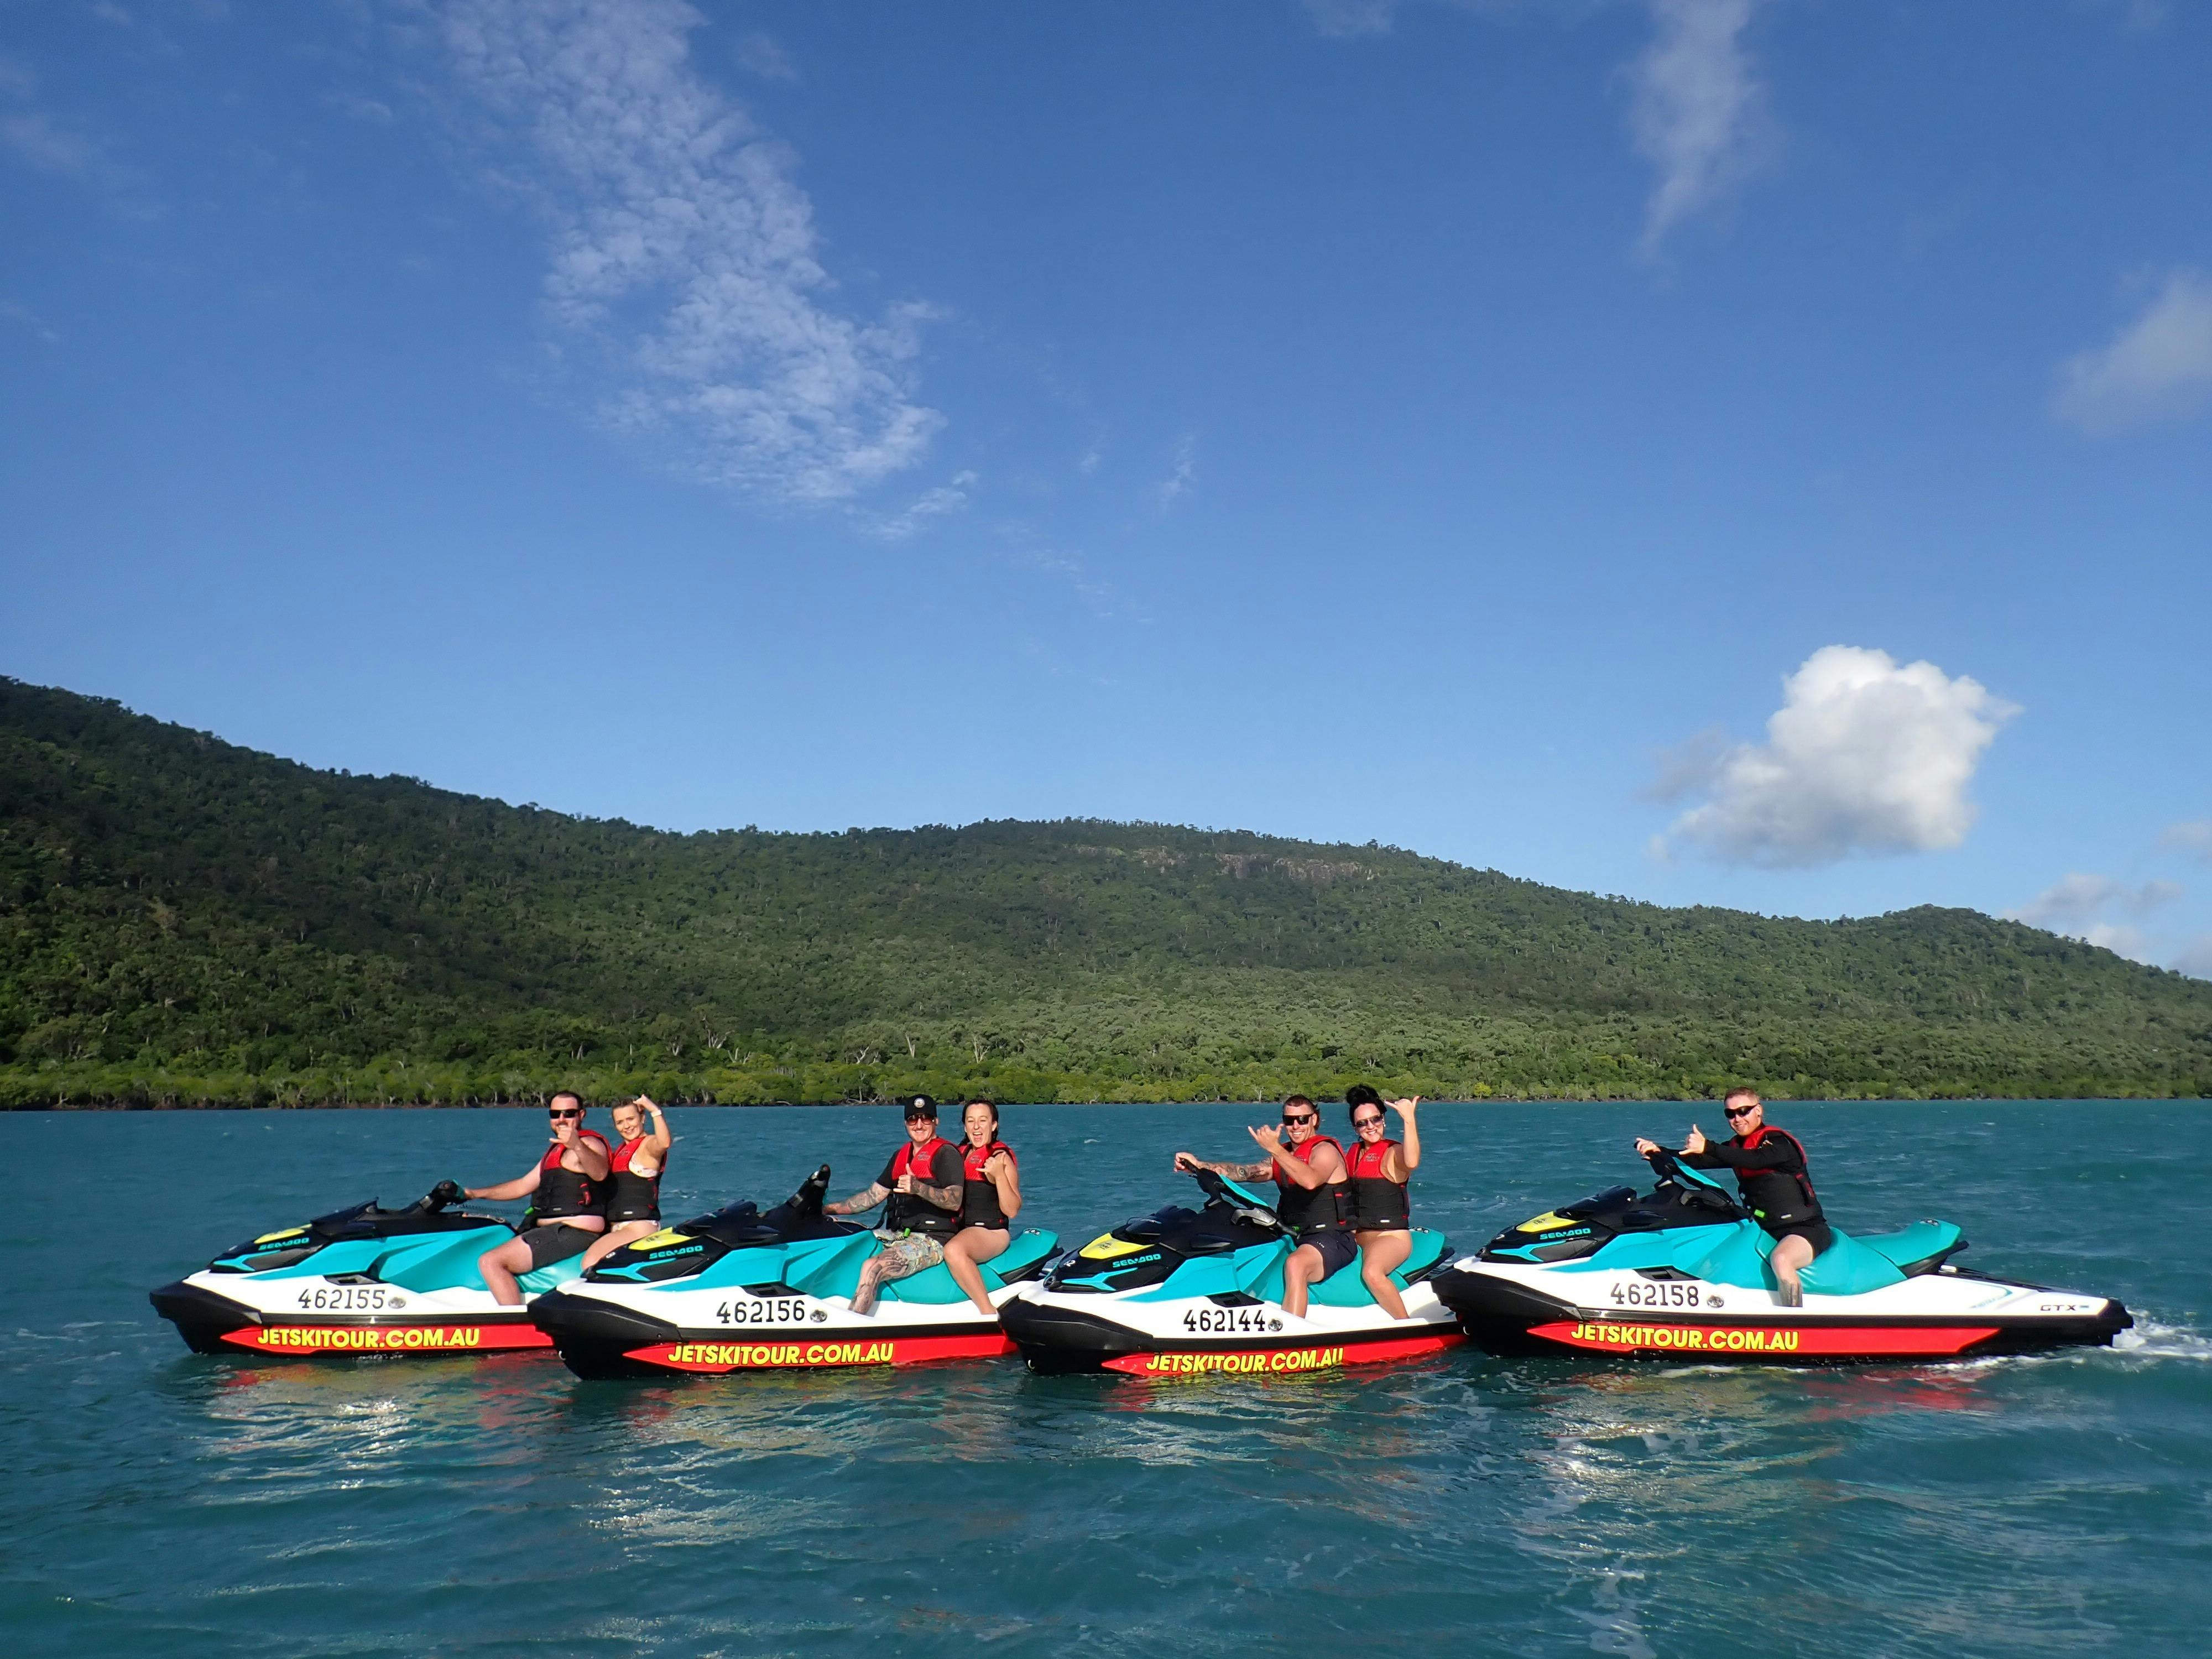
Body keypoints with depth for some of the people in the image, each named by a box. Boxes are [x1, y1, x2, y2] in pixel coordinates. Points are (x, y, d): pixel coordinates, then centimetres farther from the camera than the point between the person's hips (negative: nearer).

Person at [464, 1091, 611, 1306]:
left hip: (572, 1232, -11)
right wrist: (474, 1193, 27)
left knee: (490, 1262, -21)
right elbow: (524, 1185, 29)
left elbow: (600, 1173, -34)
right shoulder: (557, 1149, 22)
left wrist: (577, 1145, -53)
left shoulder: (589, 1142, -10)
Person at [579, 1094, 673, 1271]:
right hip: (615, 1228, 10)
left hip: (640, 1228, -10)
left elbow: (665, 1142, -30)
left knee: (591, 1262, -29)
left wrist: (654, 1109, -30)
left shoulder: (648, 1144, -6)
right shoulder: (621, 1151, 23)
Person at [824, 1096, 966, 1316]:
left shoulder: (946, 1153, -6)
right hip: (898, 1235, 9)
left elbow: (955, 1202, -19)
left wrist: (919, 1188, -35)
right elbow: (873, 1196, 21)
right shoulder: (902, 1155, 19)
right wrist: (827, 1209, 14)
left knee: (871, 1268, -31)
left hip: (931, 1240, -9)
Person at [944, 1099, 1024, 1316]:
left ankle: (990, 1315, -32)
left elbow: (1012, 1211, -11)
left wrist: (999, 1175, -23)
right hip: (961, 1230, 8)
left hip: (992, 1232, -8)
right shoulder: (961, 1154, 15)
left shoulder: (1001, 1156, -5)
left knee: (954, 1250, -36)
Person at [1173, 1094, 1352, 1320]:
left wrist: (1275, 1149, -34)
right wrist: (1199, 1165, -9)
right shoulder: (1282, 1155, 18)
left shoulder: (1325, 1150, -6)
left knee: (1295, 1264, -37)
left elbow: (1310, 1181, -29)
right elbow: (1243, 1172, 4)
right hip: (1293, 1238, 9)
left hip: (1332, 1238, -9)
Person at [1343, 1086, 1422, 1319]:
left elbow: (1412, 1162, -34)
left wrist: (1409, 1119, -37)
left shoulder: (1393, 1152, -8)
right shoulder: (1354, 1151, 15)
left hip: (1390, 1236, -8)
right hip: (1355, 1236, 8)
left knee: (1372, 1273, -35)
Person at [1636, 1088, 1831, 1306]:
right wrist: (1659, 1152, -14)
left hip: (1807, 1229, -8)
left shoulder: (1779, 1142, -12)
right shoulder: (1736, 1146, 12)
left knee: (1781, 1259, -37)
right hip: (1766, 1231, 9)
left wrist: (1708, 1147, -44)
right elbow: (1698, 1161, 3)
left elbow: (1756, 1159, -33)